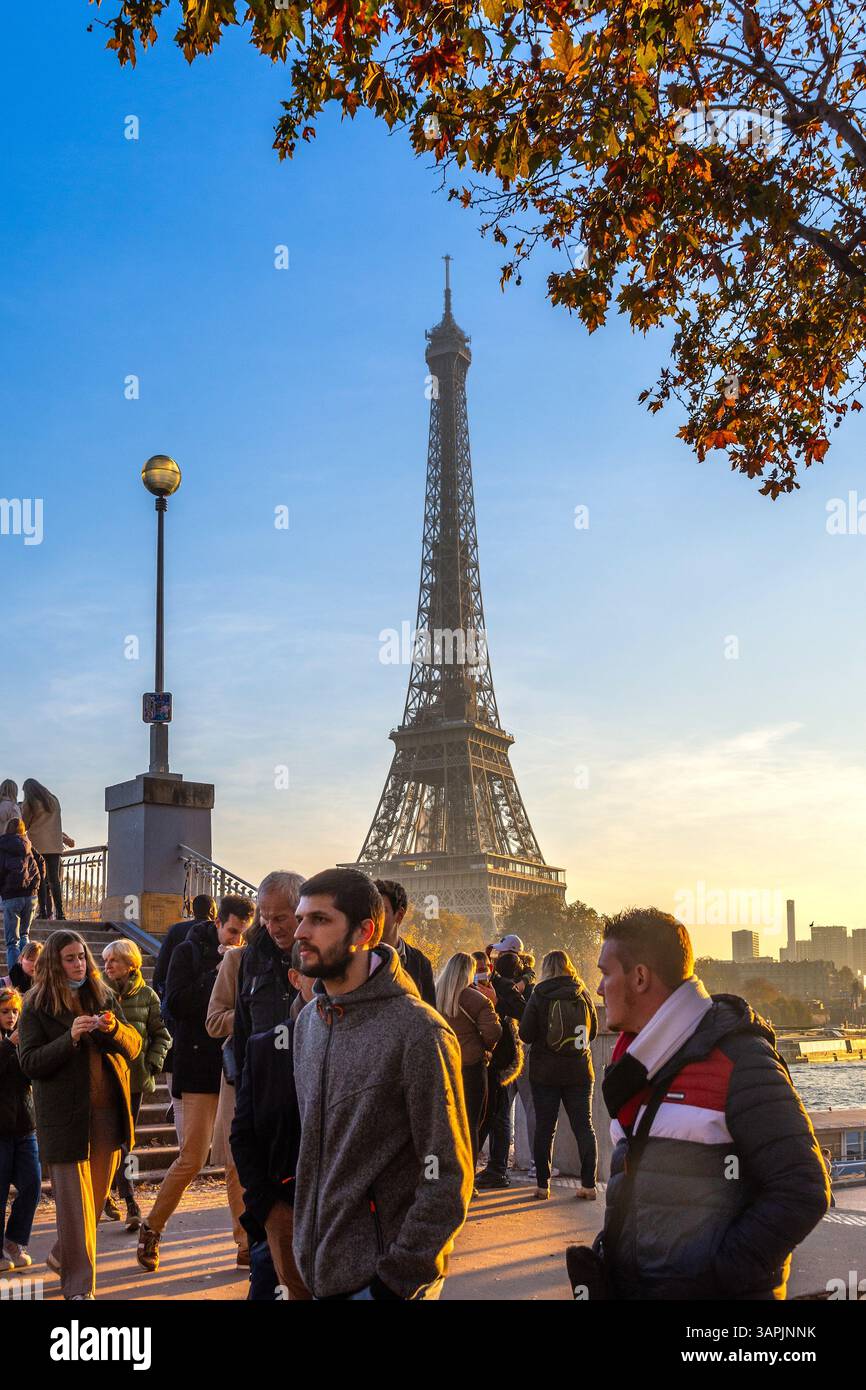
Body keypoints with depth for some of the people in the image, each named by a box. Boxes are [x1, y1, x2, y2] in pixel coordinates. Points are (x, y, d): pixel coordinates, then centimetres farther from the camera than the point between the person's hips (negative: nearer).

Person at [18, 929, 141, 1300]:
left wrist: (114, 1029, -15)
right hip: (66, 1118, -4)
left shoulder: (103, 997, 9)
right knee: (74, 1201, -4)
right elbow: (29, 1063, -9)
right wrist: (70, 1038, -22)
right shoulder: (37, 1007, -2)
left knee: (97, 1196, 14)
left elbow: (133, 1046, 7)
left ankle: (63, 1256, 35)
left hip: (107, 1113, 5)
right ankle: (78, 1286, 4)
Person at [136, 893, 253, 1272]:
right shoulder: (189, 952, -1)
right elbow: (176, 1003, -12)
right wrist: (219, 971, -15)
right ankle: (151, 1230, 17)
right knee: (192, 1159, -4)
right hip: (200, 1070, -4)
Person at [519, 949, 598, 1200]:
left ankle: (543, 1185, 8)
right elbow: (593, 1031, 10)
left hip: (545, 1071, -2)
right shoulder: (582, 995, 1)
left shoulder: (539, 996, -8)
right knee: (584, 1126, 8)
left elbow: (525, 1034, -7)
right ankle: (589, 1184, 7)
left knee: (545, 1128, 5)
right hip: (579, 1071, 2)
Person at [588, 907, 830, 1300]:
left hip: (712, 1290, -7)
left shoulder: (737, 1059, -15)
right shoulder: (638, 1063, 9)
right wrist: (608, 1247, 7)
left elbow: (802, 1193, -18)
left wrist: (712, 1277, -21)